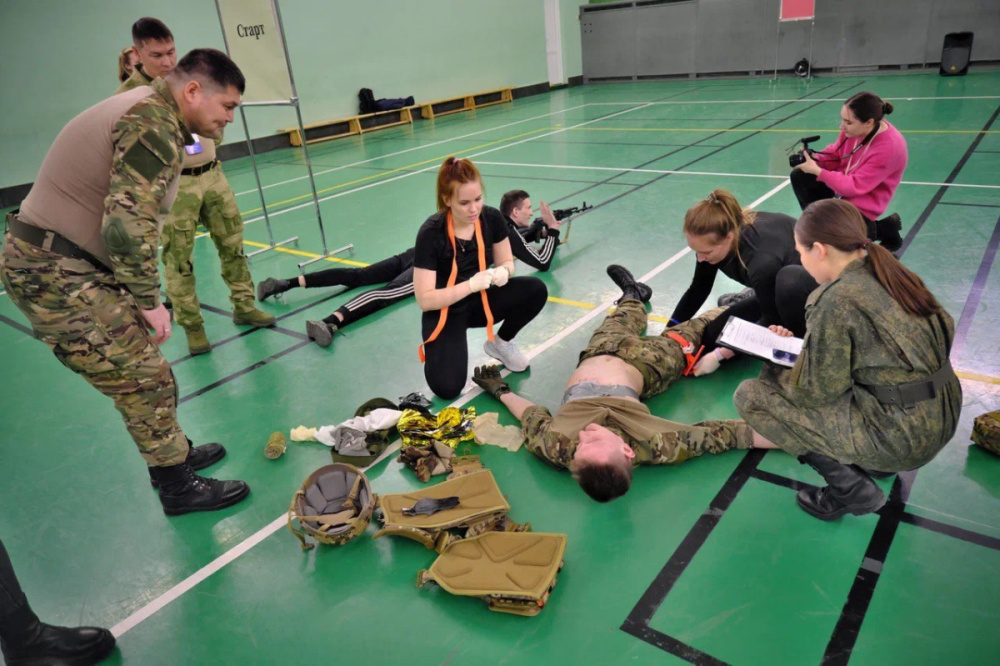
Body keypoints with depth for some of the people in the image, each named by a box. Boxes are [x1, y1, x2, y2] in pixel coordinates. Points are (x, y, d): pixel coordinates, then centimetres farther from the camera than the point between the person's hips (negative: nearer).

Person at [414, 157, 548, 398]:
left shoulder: (492, 218, -12)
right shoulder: (431, 233, -25)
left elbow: (507, 262, 3)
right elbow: (424, 300, -23)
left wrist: (503, 272, -22)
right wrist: (470, 284, -33)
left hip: (480, 301, 4)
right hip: (444, 310, -4)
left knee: (536, 290, -21)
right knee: (447, 387, -23)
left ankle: (501, 342, 6)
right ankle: (436, 347, 12)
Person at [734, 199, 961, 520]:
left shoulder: (837, 301, -20)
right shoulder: (892, 274, 4)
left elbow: (815, 393, -15)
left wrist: (773, 366, 5)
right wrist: (802, 347, 15)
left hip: (899, 436, -9)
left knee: (750, 395, -5)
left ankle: (852, 487, -1)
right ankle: (872, 462, 16)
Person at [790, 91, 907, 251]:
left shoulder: (889, 148, -33)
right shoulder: (854, 127, -14)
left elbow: (855, 187, -31)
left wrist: (817, 171, -32)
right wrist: (814, 158, -16)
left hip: (861, 204, -7)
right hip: (844, 182, 8)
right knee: (799, 177, -2)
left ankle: (886, 229, 1)